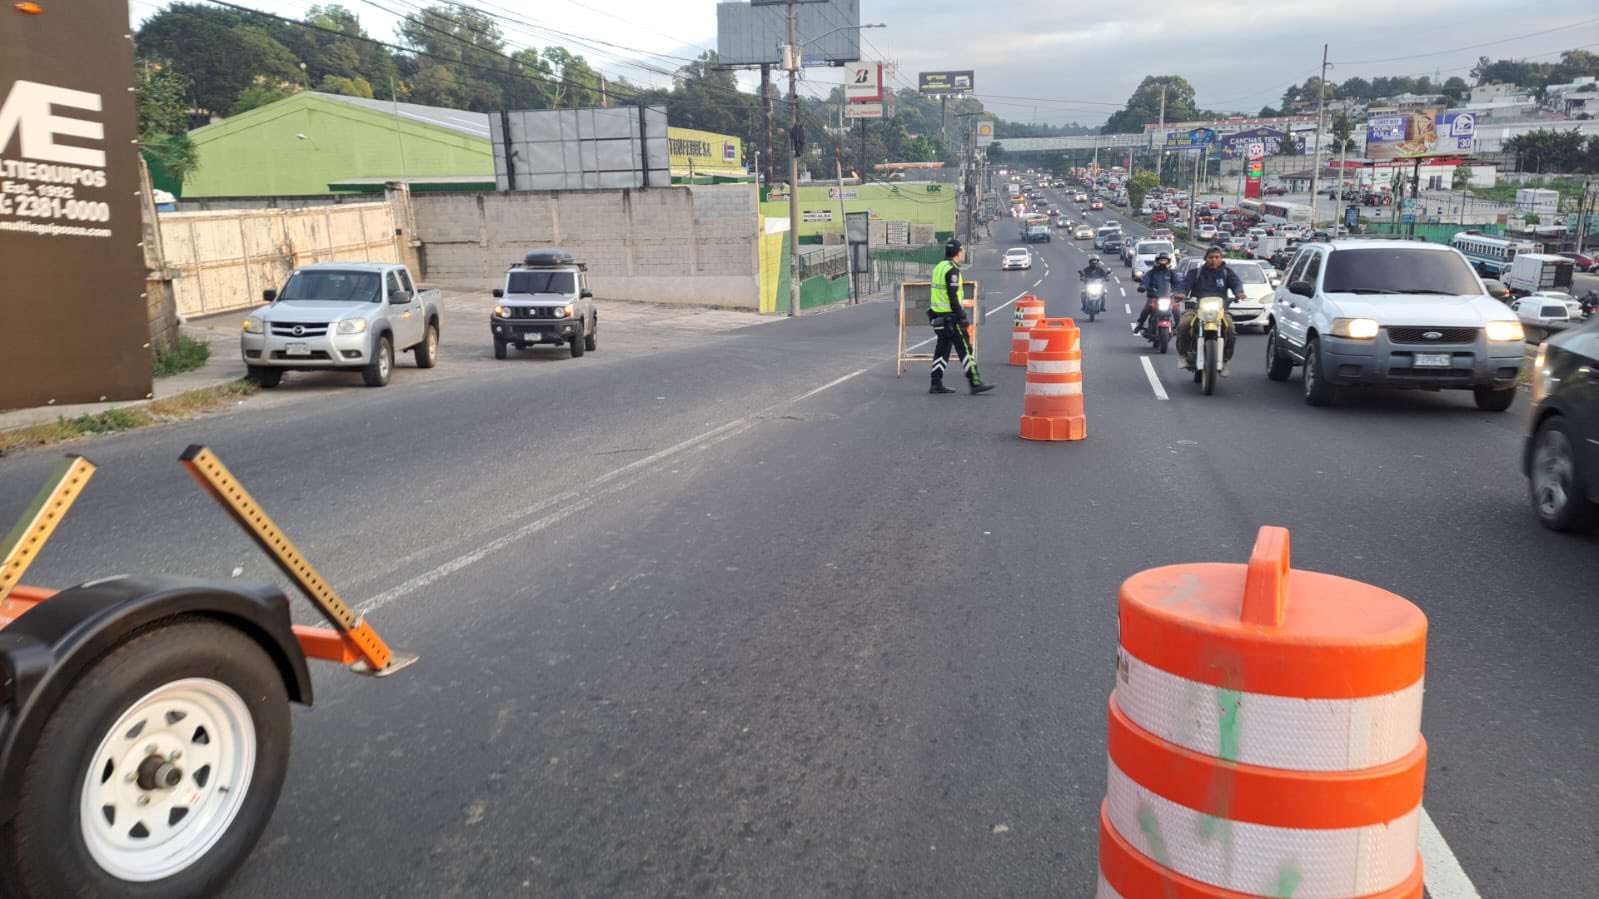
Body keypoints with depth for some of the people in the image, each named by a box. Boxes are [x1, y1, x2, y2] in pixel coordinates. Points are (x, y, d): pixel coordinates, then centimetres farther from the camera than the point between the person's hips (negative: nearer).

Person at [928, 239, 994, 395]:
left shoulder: (939, 267, 14)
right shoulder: (952, 270, -14)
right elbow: (953, 296, -20)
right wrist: (961, 317, -18)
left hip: (937, 315, 9)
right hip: (950, 316, -9)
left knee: (942, 349, 12)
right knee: (965, 349, -7)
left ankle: (936, 384, 12)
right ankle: (975, 383, -7)